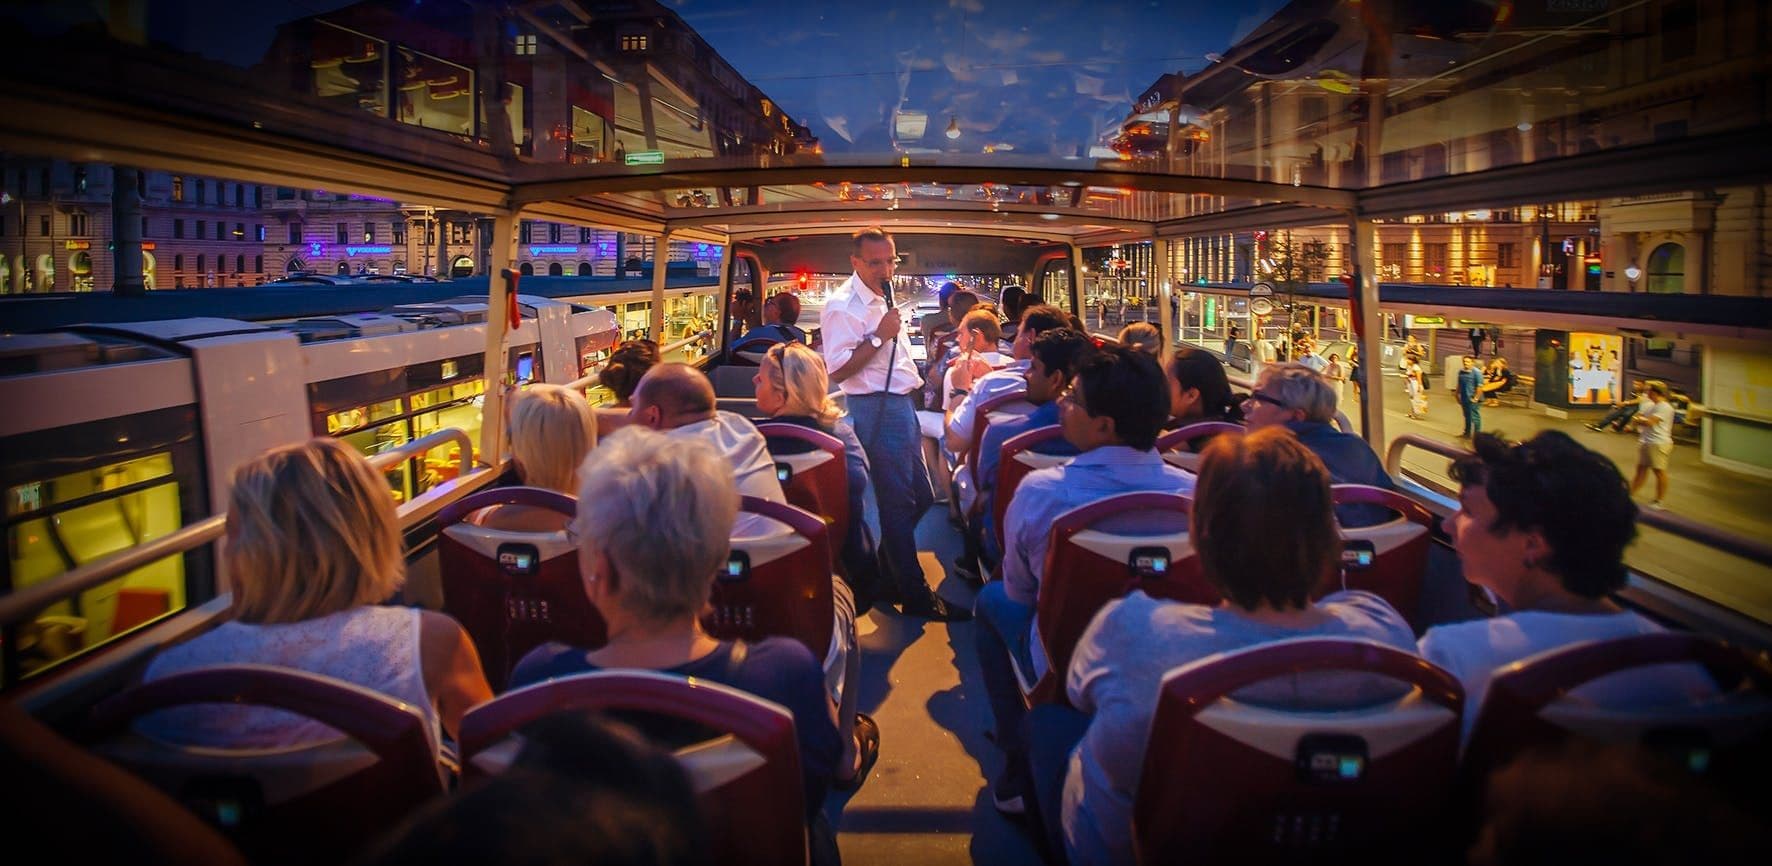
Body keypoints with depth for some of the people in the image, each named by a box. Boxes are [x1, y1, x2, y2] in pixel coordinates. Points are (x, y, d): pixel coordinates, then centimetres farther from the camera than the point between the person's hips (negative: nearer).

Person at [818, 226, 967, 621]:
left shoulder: (882, 299, 14)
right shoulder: (842, 306, -15)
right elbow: (837, 371, -21)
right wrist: (879, 337, -22)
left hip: (901, 403, 10)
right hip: (876, 409, -10)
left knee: (920, 497, 16)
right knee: (898, 503, -3)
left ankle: (889, 574, 32)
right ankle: (916, 597, 7)